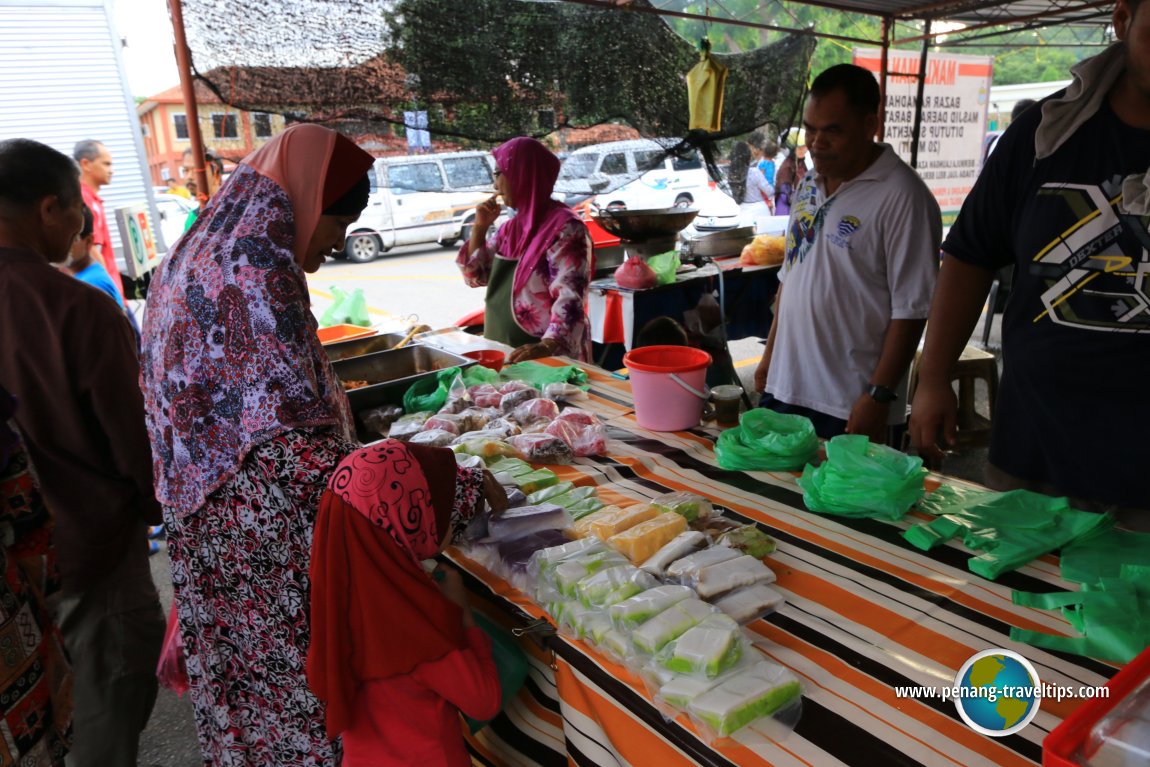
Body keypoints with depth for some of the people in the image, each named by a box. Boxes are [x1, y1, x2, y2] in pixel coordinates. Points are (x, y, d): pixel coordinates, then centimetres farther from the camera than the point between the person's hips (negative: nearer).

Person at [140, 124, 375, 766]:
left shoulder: (194, 259, 7)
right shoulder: (258, 272, -23)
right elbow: (298, 453, -29)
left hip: (208, 525, 9)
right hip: (271, 548, -9)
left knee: (243, 692, 25)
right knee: (300, 692, 9)